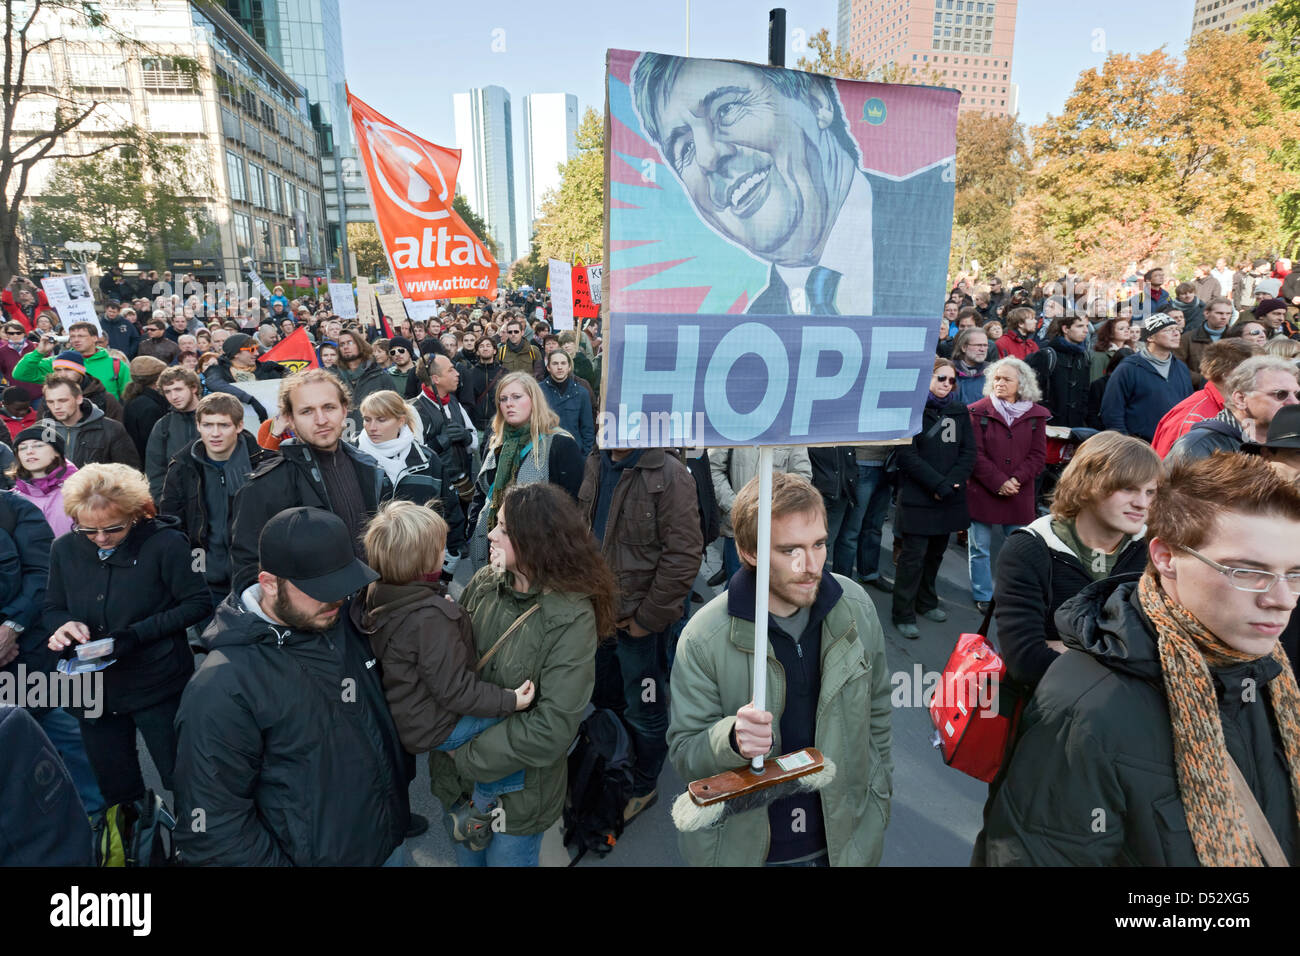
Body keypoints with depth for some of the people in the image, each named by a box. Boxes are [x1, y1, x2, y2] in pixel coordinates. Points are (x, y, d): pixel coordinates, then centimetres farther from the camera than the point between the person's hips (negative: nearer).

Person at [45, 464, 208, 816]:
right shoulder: (65, 549, 0)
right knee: (115, 790, 18)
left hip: (158, 687, -4)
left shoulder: (165, 543, -15)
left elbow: (197, 603, -13)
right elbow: (53, 609, 11)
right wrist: (65, 626, -12)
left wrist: (136, 634, -21)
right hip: (95, 690, 5)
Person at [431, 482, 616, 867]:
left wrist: (468, 757, -19)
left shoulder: (571, 618, -24)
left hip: (517, 791, -4)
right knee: (466, 856, 26)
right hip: (458, 777, 5)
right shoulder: (483, 584, -9)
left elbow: (552, 729, -25)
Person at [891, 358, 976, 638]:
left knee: (936, 551, 15)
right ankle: (903, 615, 4)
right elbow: (908, 455, -14)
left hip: (949, 497, 6)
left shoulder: (959, 412, 11)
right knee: (914, 554, -5)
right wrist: (938, 484, -17)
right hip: (917, 497, -6)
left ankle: (926, 602, 32)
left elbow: (969, 452, 5)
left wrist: (951, 483, -10)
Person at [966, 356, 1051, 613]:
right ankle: (983, 596, 22)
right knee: (980, 548, 7)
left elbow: (1038, 455, 1)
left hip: (1019, 494, 2)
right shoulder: (978, 412, -4)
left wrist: (1016, 480, -13)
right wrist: (998, 482, -15)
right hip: (982, 492, -2)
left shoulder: (1035, 415, 4)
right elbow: (975, 454, -9)